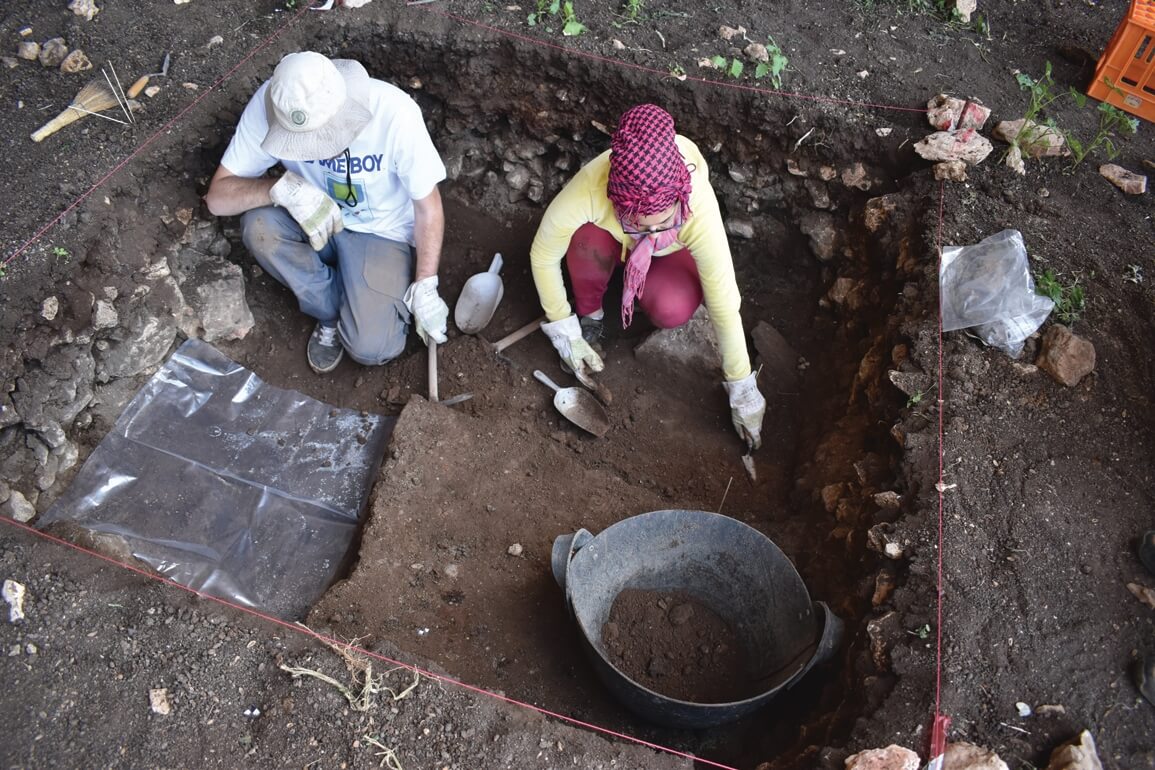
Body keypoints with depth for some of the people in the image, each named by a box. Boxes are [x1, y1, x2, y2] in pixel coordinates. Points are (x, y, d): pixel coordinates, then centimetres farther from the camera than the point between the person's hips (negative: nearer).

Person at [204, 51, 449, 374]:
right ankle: (332, 310, -4)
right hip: (312, 223, 4)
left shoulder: (394, 112, -29)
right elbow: (218, 196, -18)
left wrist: (425, 287, -19)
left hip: (382, 233, -3)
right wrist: (283, 187, -37)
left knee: (370, 348, -24)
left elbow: (428, 206, -16)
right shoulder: (269, 104, -23)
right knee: (258, 225, -30)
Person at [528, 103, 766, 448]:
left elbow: (724, 304, -33)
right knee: (588, 240, -35)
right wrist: (566, 332, -19)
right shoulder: (590, 187, -42)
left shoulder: (699, 210, -41)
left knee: (672, 310, -32)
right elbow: (543, 255, -25)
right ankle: (589, 314, -5)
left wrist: (743, 392, -25)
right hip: (611, 238, 1)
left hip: (672, 253, 0)